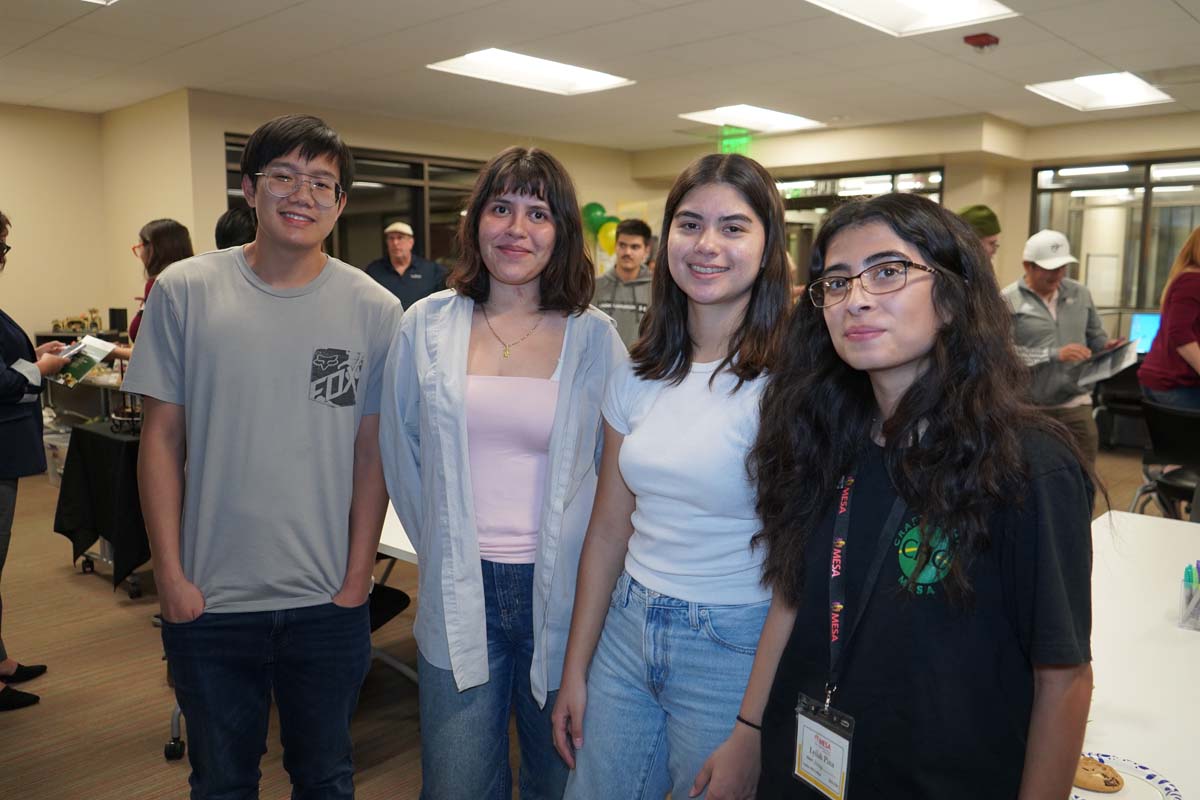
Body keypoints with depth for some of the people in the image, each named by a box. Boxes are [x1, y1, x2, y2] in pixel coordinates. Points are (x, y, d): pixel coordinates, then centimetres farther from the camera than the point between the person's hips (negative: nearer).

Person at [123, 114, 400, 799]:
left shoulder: (375, 310, -5)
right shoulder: (185, 291, -4)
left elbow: (373, 453, -2)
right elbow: (163, 435, -1)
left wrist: (356, 580, -3)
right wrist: (170, 574, -4)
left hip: (329, 603, 0)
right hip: (208, 599, 1)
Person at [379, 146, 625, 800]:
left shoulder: (595, 337, -3)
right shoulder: (427, 325, 1)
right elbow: (401, 452, 9)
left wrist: (590, 567, 1)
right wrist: (442, 548, 8)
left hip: (561, 595, 0)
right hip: (457, 597, 1)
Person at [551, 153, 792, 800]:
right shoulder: (639, 376, 2)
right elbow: (609, 529, 7)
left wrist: (752, 737, -14)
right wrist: (575, 671, 9)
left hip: (735, 649, -5)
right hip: (626, 631, 5)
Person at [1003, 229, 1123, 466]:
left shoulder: (1080, 293, 10)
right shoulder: (1009, 300, -7)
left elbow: (1094, 335, 18)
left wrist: (1107, 346, -5)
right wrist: (1055, 354, -21)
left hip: (1075, 402, 4)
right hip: (1029, 406, -4)